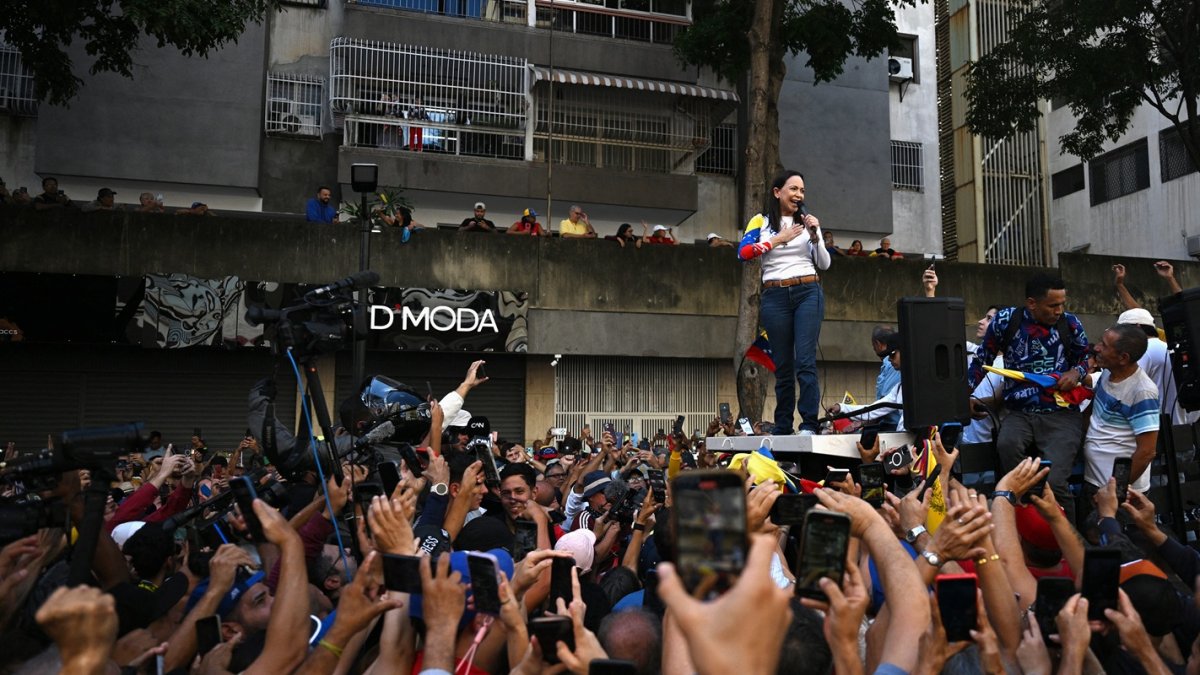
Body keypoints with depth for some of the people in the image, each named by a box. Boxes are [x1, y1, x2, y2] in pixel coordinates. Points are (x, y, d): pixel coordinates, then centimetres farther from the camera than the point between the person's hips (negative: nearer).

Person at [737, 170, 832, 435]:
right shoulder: (761, 221, 9)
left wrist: (814, 235, -4)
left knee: (805, 361, -11)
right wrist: (778, 239, -7)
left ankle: (809, 425, -10)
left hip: (808, 293, 0)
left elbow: (824, 264, 10)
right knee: (783, 366, 5)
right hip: (775, 296, 0)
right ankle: (782, 429, 12)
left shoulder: (807, 222, 14)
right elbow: (743, 253, -7)